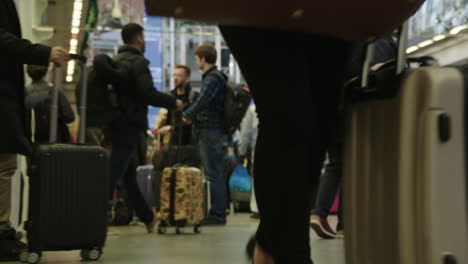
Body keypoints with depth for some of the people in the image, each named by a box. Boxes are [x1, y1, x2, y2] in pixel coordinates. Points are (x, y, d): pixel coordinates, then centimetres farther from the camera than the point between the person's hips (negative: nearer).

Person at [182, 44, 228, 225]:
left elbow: (202, 102, -23)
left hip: (210, 131, -10)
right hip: (213, 130, 10)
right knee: (215, 173, 12)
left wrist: (187, 115, -8)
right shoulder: (216, 76, 19)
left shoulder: (212, 78, -13)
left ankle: (217, 215, -5)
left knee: (213, 174, -8)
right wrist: (193, 116, 12)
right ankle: (217, 212, 18)